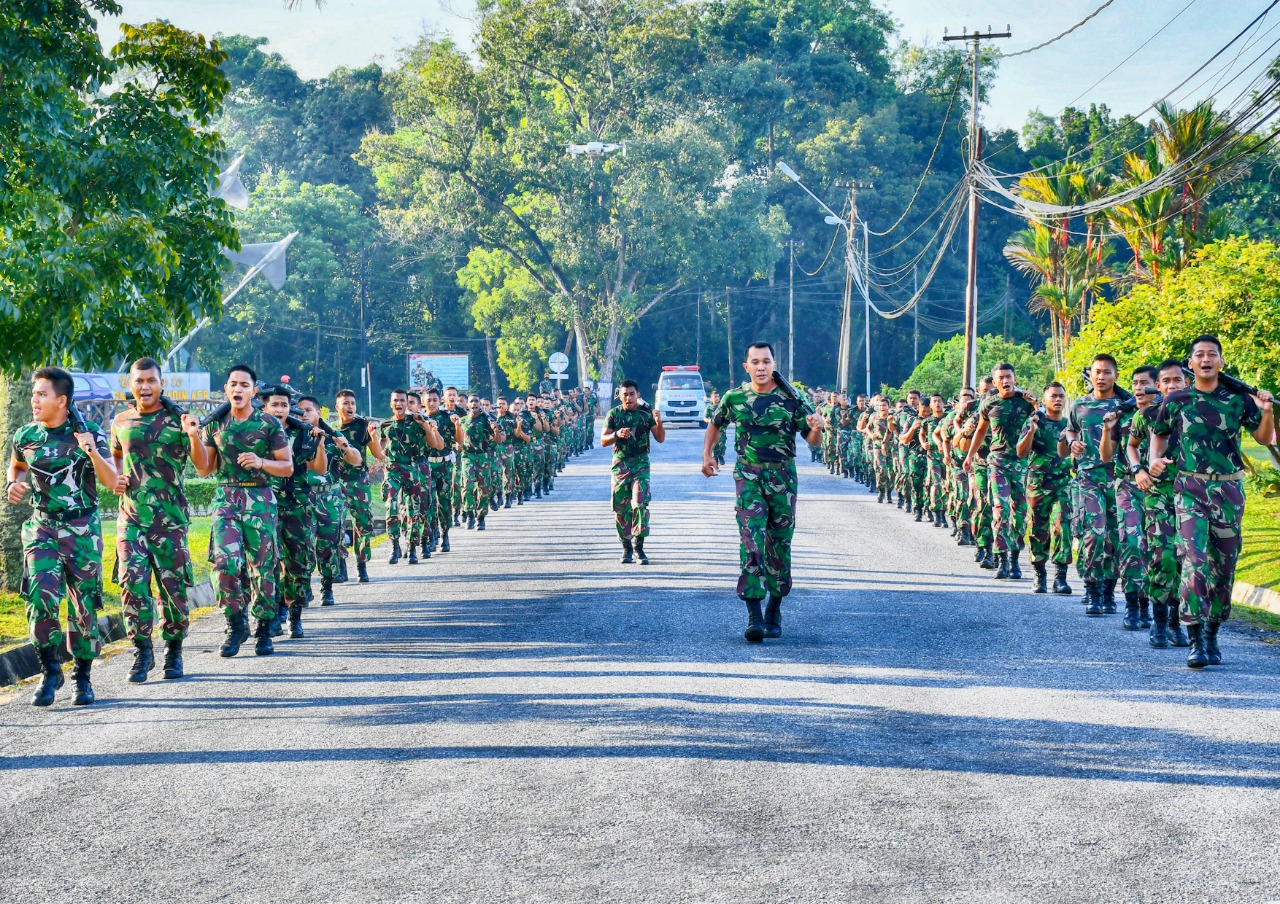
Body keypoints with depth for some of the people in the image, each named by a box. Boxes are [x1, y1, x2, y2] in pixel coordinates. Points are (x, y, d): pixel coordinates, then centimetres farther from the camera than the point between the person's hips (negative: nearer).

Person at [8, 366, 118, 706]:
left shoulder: (88, 433, -6)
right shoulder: (26, 436, 2)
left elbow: (112, 482, -9)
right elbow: (16, 464, 25)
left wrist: (92, 452, -24)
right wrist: (13, 485, 4)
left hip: (82, 529, -1)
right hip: (41, 528, 2)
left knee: (83, 607, 2)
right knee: (40, 597, -17)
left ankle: (83, 677, 20)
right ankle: (50, 671, -1)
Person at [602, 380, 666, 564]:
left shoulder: (647, 413, 2)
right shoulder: (614, 414, 3)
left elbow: (660, 438, 2)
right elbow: (603, 441, 0)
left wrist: (659, 423, -17)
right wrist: (617, 434, -19)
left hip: (641, 465, -1)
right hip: (620, 464, 1)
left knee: (640, 504, -14)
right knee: (621, 508, 2)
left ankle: (639, 548, -11)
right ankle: (626, 547, 13)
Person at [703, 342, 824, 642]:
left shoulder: (790, 399, -1)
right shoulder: (734, 398, 3)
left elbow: (813, 441, 0)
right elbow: (715, 424, 23)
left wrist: (816, 429, -21)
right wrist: (707, 454, 15)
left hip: (783, 476, 0)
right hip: (748, 475, 0)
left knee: (779, 544, 6)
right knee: (751, 541, -13)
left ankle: (774, 609, 23)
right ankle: (754, 617, -17)